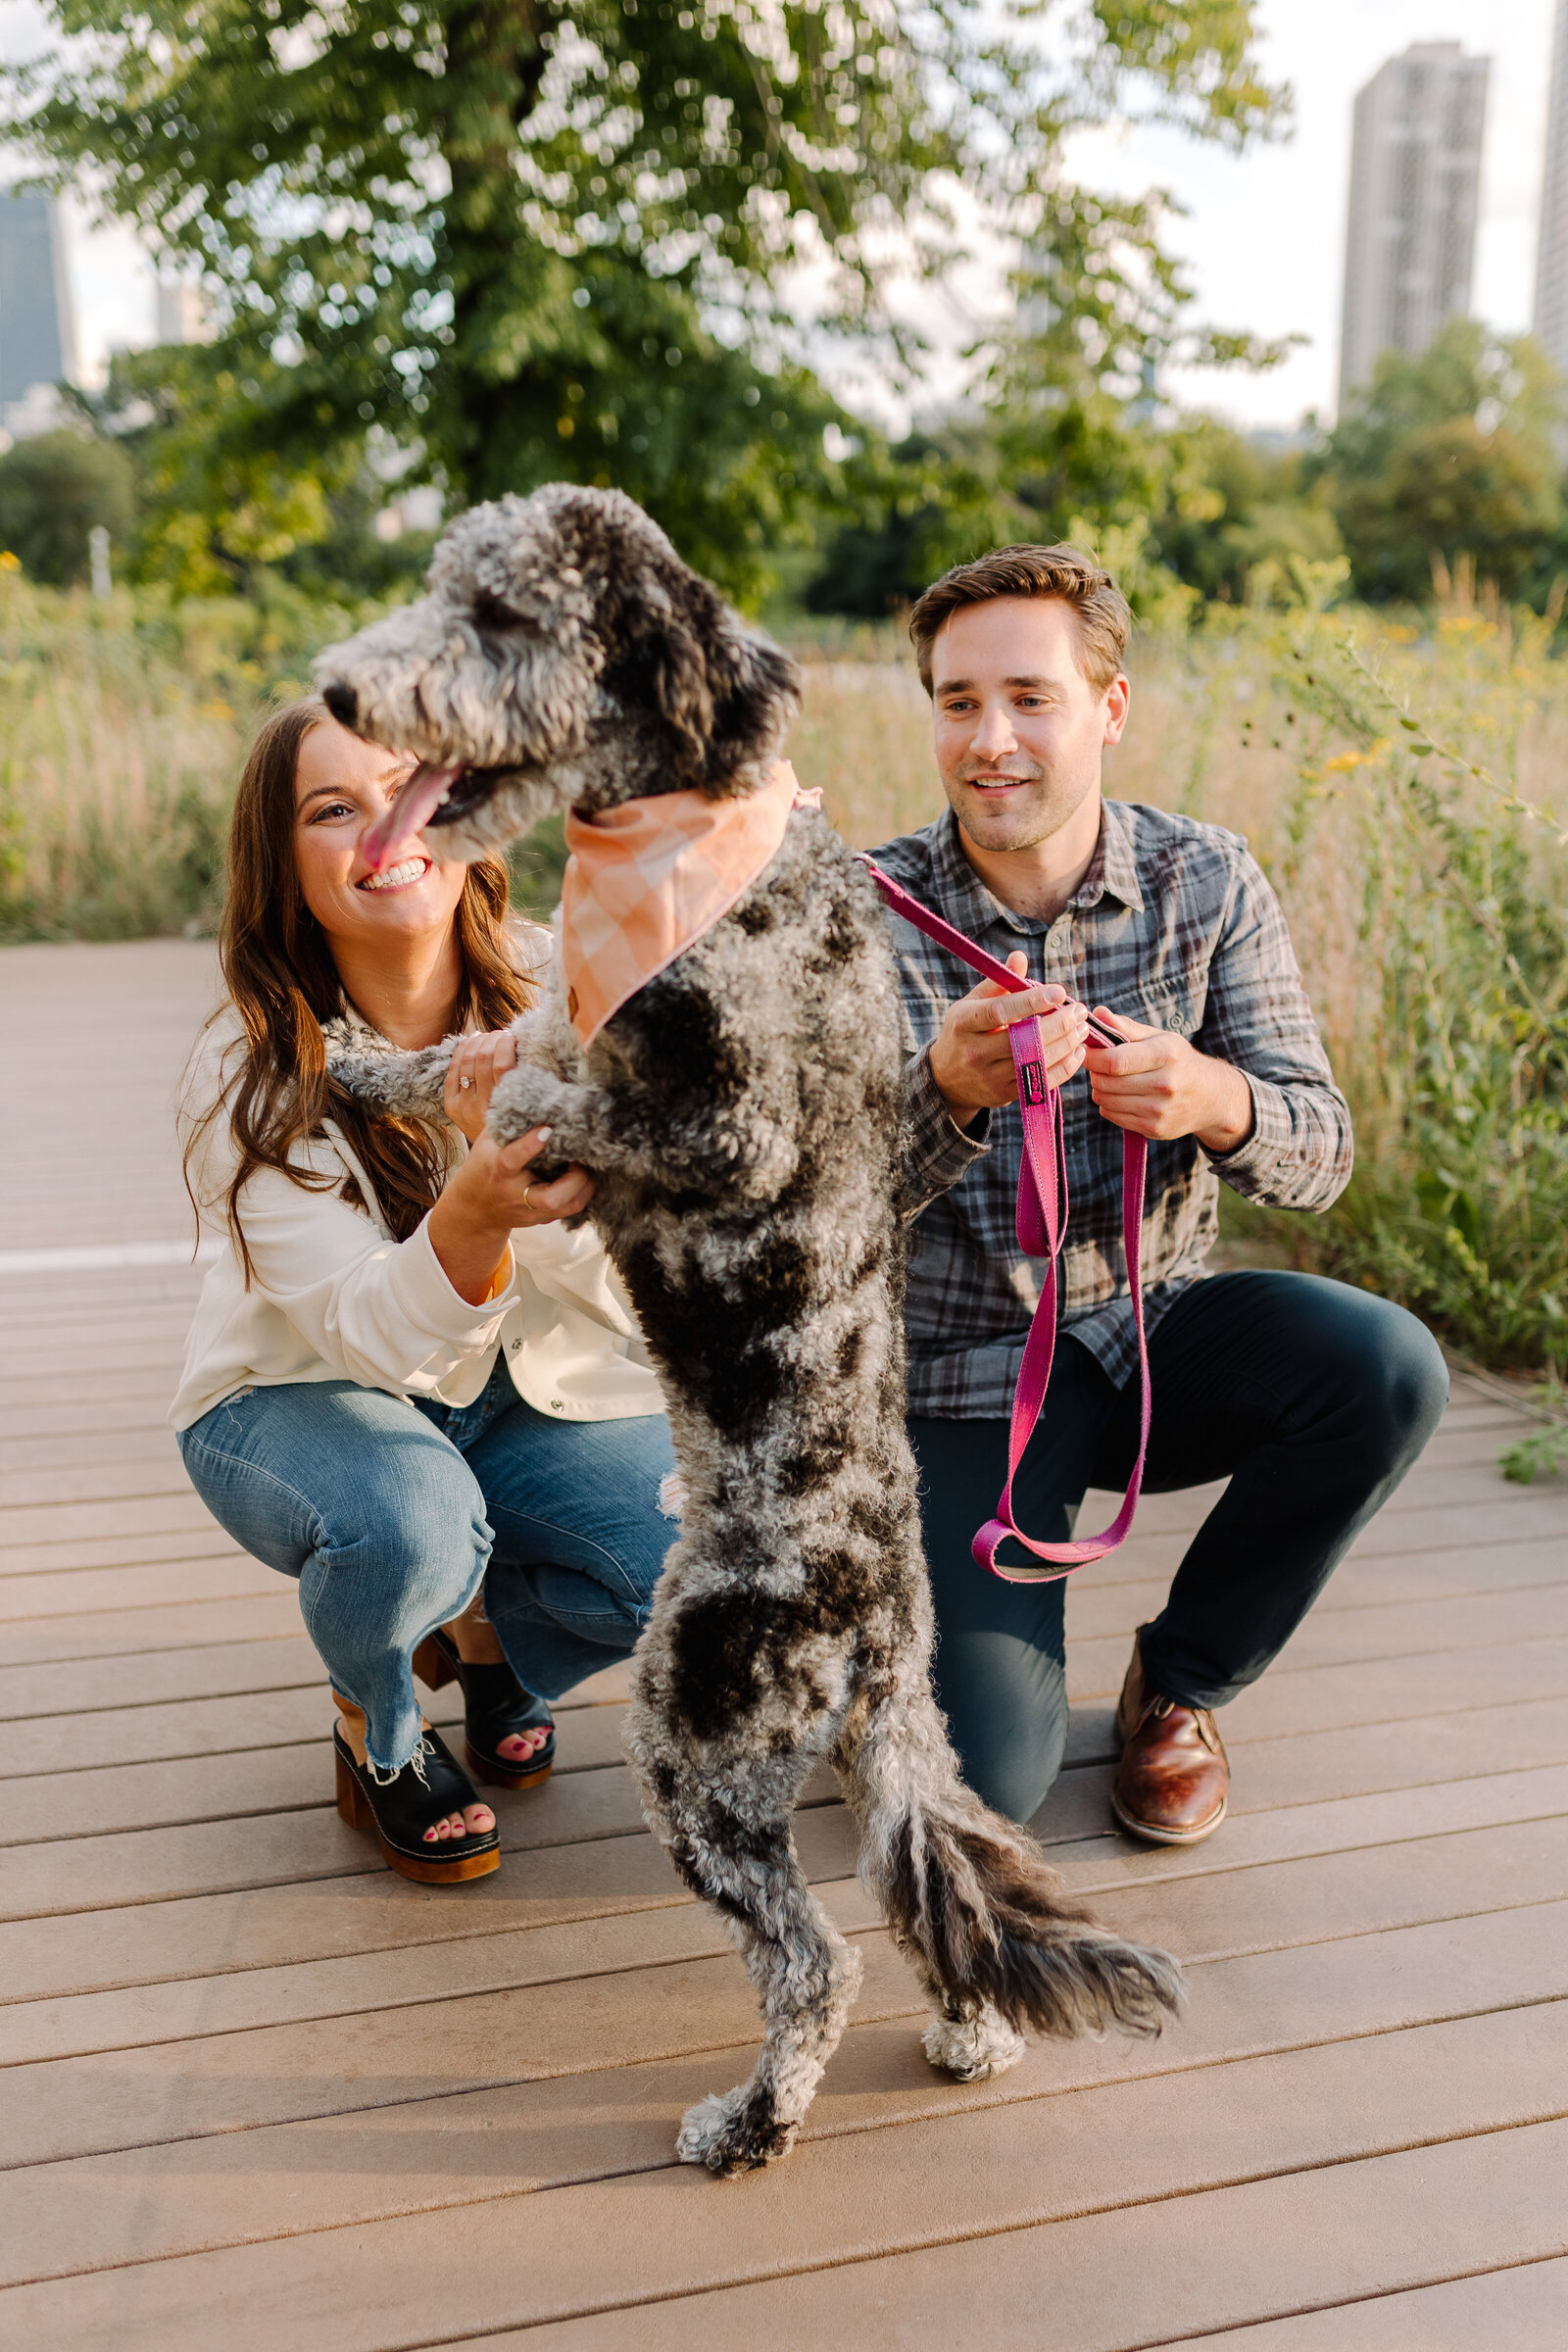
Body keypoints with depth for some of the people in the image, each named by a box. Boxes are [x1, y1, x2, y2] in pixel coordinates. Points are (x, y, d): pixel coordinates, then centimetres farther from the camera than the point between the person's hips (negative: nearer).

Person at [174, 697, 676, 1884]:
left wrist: (525, 1144, -40)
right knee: (409, 1522, -35)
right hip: (307, 1395, -2)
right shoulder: (250, 1076, -20)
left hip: (531, 1391, 2)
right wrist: (472, 1219, -49)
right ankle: (379, 1729, 2)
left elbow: (628, 1296, -20)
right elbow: (368, 1334, -28)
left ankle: (487, 1628, 13)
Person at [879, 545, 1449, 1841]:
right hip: (959, 1375, -3)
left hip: (1158, 1334, 3)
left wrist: (1215, 1101, -31)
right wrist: (944, 1094, -37)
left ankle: (1181, 1680, 1)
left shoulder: (1206, 880, -5)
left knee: (1387, 1369, -27)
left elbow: (1320, 1154, -7)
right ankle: (941, 1610, 23)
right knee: (984, 1779, -16)